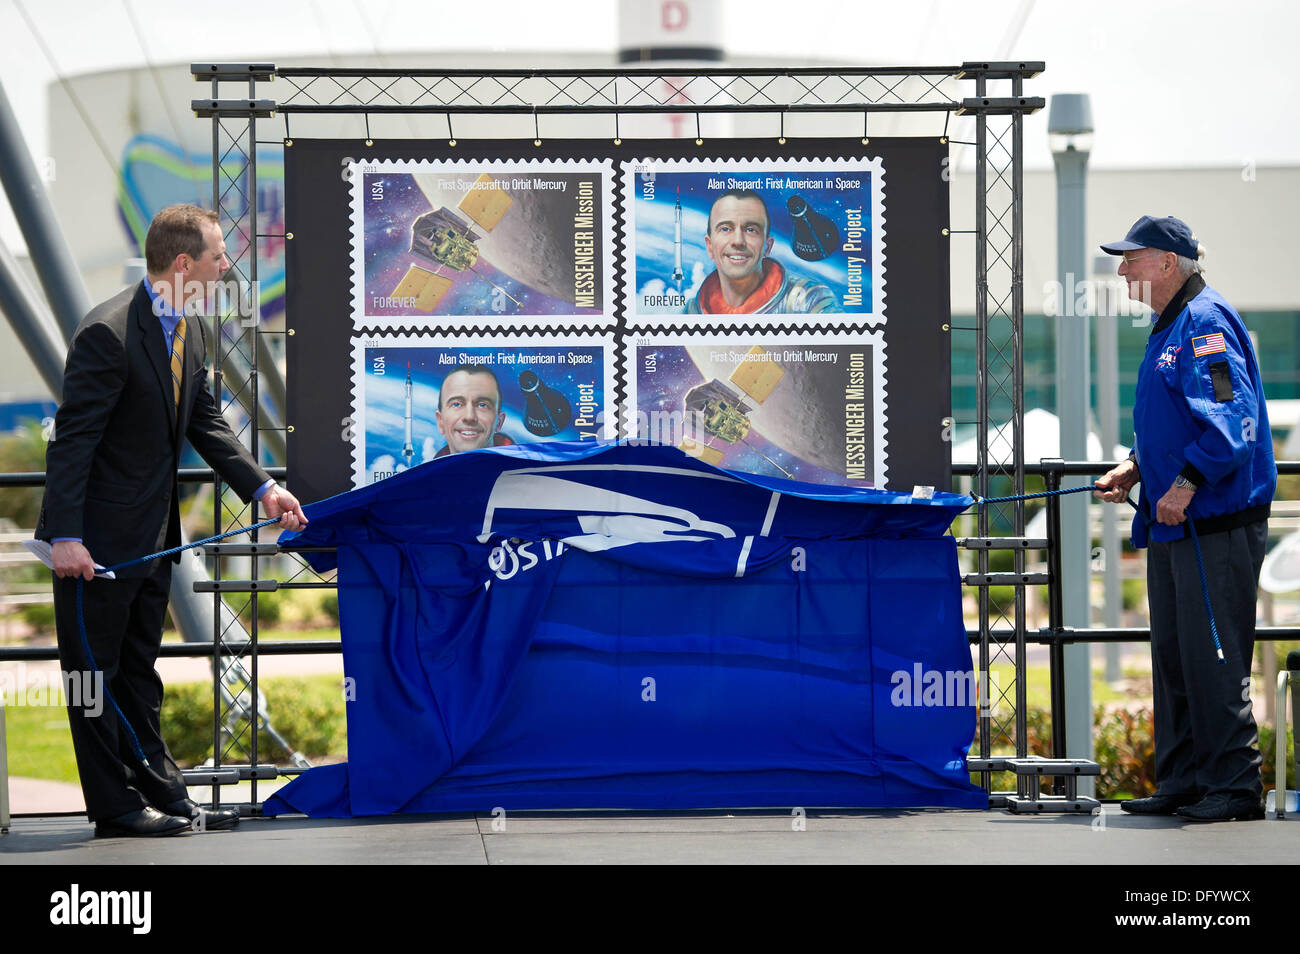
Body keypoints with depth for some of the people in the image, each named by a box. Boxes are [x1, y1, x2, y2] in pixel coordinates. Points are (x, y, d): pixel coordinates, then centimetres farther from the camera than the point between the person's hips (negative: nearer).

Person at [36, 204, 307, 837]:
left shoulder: (189, 330, 6)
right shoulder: (108, 333, -22)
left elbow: (206, 424, 14)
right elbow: (73, 437, -23)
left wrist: (263, 488, 4)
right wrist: (66, 537, -27)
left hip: (152, 536, 9)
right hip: (99, 536, -9)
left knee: (139, 673, 16)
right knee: (97, 671, 3)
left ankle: (160, 792, 23)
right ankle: (115, 806, 9)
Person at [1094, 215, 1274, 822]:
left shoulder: (1205, 322, -13)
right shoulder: (1169, 328, 19)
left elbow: (1231, 419, -24)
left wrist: (1186, 484, -25)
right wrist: (1135, 470, 15)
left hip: (1216, 521, -11)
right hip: (1172, 522, 11)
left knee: (1212, 657, -8)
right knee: (1173, 657, 12)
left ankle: (1234, 784, -3)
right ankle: (1183, 782, 18)